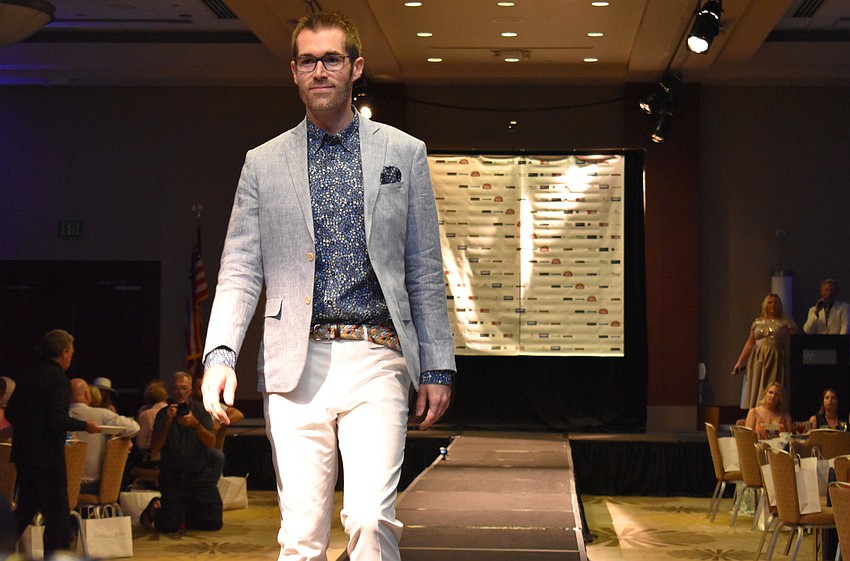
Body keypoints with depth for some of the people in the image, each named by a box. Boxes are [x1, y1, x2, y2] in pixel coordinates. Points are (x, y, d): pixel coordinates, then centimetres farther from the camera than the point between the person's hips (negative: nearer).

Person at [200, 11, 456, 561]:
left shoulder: (404, 153, 11)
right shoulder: (263, 164, 13)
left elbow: (425, 272, 11)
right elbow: (240, 271, 9)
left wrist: (438, 366, 6)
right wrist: (220, 354, -7)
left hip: (375, 360, -1)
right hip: (295, 366, 1)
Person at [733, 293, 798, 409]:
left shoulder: (786, 321, 4)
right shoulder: (757, 322, 13)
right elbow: (749, 344, 15)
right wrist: (740, 362, 11)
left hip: (777, 361, -3)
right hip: (758, 361, 3)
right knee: (755, 393, 0)